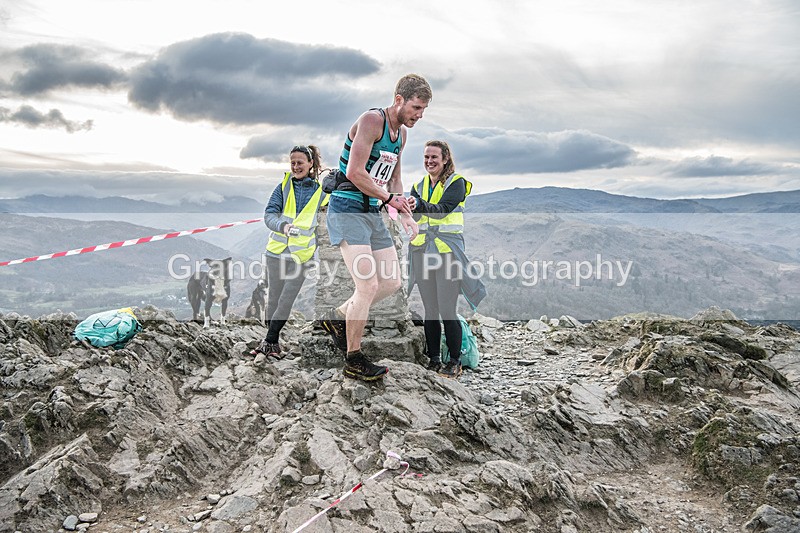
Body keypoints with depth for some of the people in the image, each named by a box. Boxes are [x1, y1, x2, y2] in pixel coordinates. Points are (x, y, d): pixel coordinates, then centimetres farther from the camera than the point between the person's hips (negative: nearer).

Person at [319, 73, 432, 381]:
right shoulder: (372, 120, -13)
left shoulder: (402, 132, 14)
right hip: (347, 211, -9)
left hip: (373, 214, 9)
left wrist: (405, 216, 13)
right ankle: (354, 362, 0)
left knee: (391, 283, 7)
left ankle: (336, 318, 25)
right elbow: (355, 172, -21)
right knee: (368, 285, -14)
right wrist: (389, 199, -14)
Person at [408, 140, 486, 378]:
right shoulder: (419, 185, 16)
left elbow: (442, 210, -18)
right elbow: (412, 217, 3)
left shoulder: (456, 183, -1)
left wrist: (420, 205, -35)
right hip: (421, 251, 5)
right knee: (430, 311, 8)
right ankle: (433, 359, 18)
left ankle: (455, 362, 6)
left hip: (447, 251, -5)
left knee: (447, 311, -7)